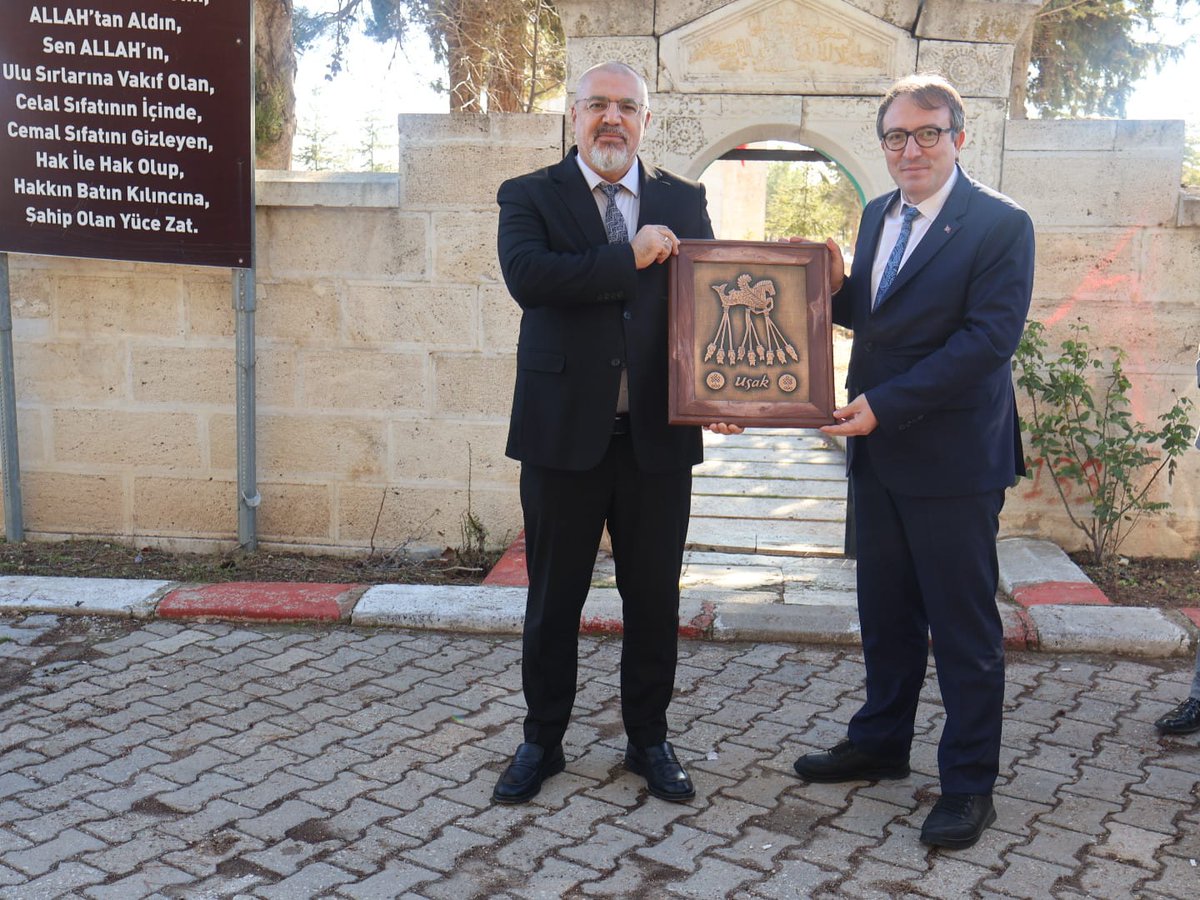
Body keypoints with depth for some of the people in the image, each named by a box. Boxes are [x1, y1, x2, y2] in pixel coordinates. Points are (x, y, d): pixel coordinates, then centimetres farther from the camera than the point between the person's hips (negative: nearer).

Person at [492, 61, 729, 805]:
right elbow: (527, 276, -17)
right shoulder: (530, 196, 2)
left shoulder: (684, 201, 9)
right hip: (565, 431, -2)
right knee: (554, 597, 10)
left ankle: (649, 738, 30)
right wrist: (630, 257, -16)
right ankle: (543, 740, 28)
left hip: (658, 435, 2)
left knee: (655, 598, 11)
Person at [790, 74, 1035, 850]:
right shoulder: (879, 215, 11)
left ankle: (970, 783, 17)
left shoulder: (1000, 225, -12)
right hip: (877, 450, 7)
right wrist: (836, 289, -4)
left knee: (963, 626, 4)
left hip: (953, 458, -7)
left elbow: (988, 339, -20)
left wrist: (885, 404, -23)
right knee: (886, 613, 18)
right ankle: (881, 744, 34)